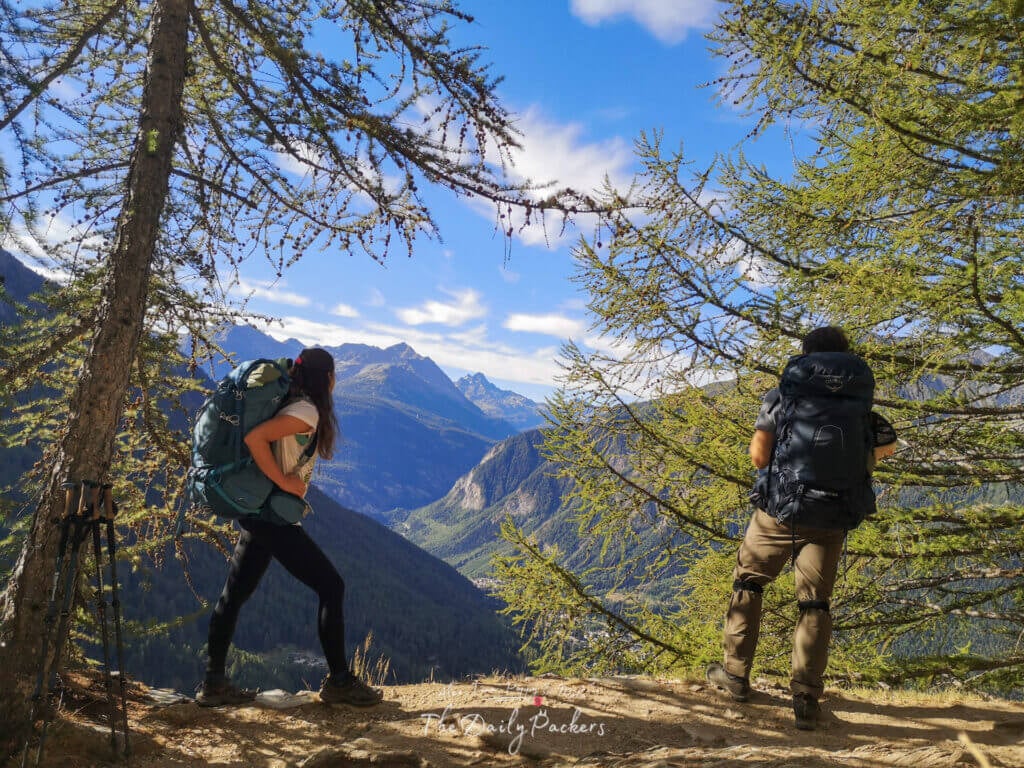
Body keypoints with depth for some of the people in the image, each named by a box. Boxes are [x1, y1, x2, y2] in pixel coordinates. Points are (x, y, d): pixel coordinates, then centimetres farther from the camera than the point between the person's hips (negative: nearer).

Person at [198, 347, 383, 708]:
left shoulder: (295, 405, 12)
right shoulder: (308, 412, -16)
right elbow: (254, 437, -28)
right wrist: (284, 482, -22)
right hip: (274, 517, -10)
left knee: (234, 594, 12)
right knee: (331, 586, -2)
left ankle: (214, 684, 20)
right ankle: (339, 681, 6)